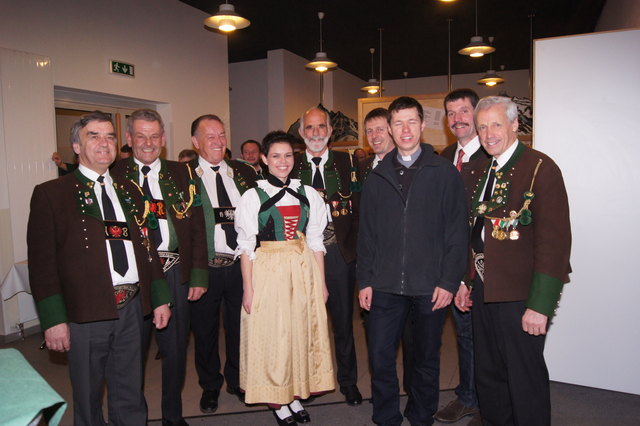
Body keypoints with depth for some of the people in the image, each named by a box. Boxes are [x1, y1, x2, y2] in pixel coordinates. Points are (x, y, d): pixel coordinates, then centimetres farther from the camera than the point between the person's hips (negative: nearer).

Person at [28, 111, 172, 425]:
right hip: (86, 313, -4)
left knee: (130, 399, 16)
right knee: (87, 400, 14)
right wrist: (53, 319, -11)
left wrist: (160, 299, 10)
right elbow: (42, 261, -6)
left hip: (131, 308, 4)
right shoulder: (50, 193, -2)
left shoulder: (128, 190, 12)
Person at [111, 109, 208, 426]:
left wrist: (198, 275, 0)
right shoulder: (114, 175, 5)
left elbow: (197, 227, 6)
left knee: (175, 347, 11)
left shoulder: (182, 174, 8)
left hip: (175, 272, 2)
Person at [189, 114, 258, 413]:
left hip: (241, 265, 3)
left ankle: (237, 381, 39)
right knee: (205, 330, 14)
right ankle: (210, 386, 36)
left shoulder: (244, 173, 8)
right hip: (205, 266, -3)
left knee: (239, 326, 17)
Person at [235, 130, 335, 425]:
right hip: (267, 273, -3)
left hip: (303, 271, 3)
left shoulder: (308, 195, 5)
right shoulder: (252, 197, -3)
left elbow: (315, 241, 7)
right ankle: (276, 401, 25)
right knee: (270, 336, 6)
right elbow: (246, 246, -3)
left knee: (302, 333, 11)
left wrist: (321, 282, 5)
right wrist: (248, 289, -6)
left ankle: (295, 395, 30)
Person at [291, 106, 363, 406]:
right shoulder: (291, 166, 5)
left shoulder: (347, 163, 4)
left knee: (343, 319, 11)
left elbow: (358, 205, 3)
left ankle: (348, 381, 30)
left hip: (339, 251, 0)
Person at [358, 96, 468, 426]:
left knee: (426, 359, 13)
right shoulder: (377, 177, 8)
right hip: (385, 286, 2)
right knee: (380, 358, 5)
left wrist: (449, 281, -9)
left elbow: (457, 231, -3)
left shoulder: (445, 172, 0)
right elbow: (366, 234, 9)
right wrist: (365, 280, 3)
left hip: (429, 286, -2)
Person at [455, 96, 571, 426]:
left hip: (519, 296, -7)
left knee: (525, 381, 8)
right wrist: (464, 281, 11)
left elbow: (554, 240, -17)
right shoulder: (477, 172, 9)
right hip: (482, 291, 7)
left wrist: (540, 305, -20)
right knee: (487, 375, 20)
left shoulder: (540, 168, -12)